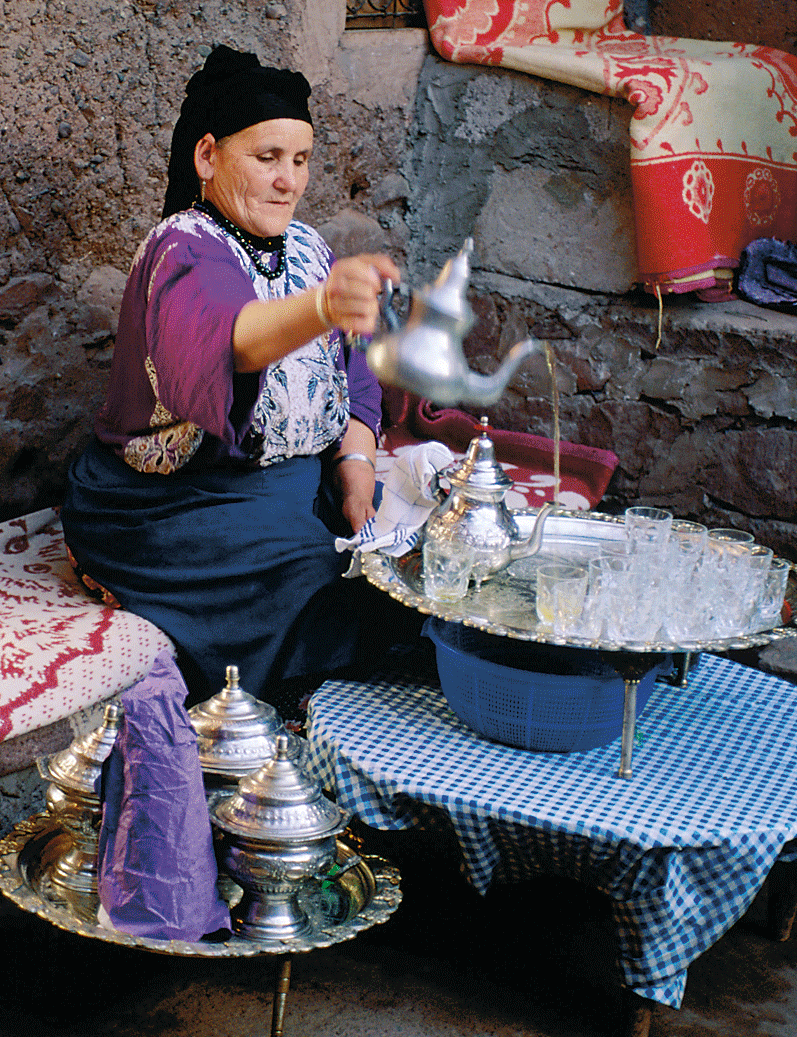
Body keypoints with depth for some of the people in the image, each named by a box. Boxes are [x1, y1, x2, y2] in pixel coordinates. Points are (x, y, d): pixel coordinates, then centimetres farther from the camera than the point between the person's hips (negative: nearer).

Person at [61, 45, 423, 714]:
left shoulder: (307, 248, 8)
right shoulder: (183, 250, -19)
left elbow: (352, 379, 10)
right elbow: (227, 337, -44)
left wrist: (356, 468, -10)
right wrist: (324, 306, -65)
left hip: (300, 478, 8)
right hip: (173, 501, -7)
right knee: (313, 572, -30)